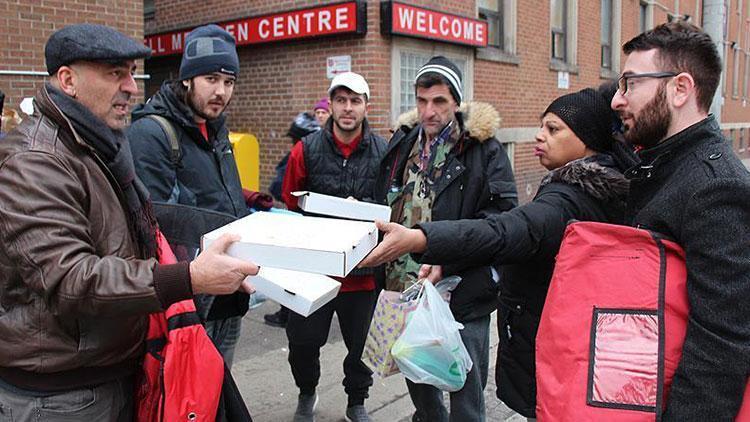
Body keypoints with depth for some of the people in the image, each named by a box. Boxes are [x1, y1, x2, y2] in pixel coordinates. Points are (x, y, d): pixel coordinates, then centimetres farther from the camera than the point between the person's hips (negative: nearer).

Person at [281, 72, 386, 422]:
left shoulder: (384, 152, -1)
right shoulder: (306, 149, -2)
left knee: (361, 343, 14)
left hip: (363, 269, 0)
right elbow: (290, 206, 2)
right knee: (303, 340, 11)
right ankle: (307, 393, 40)